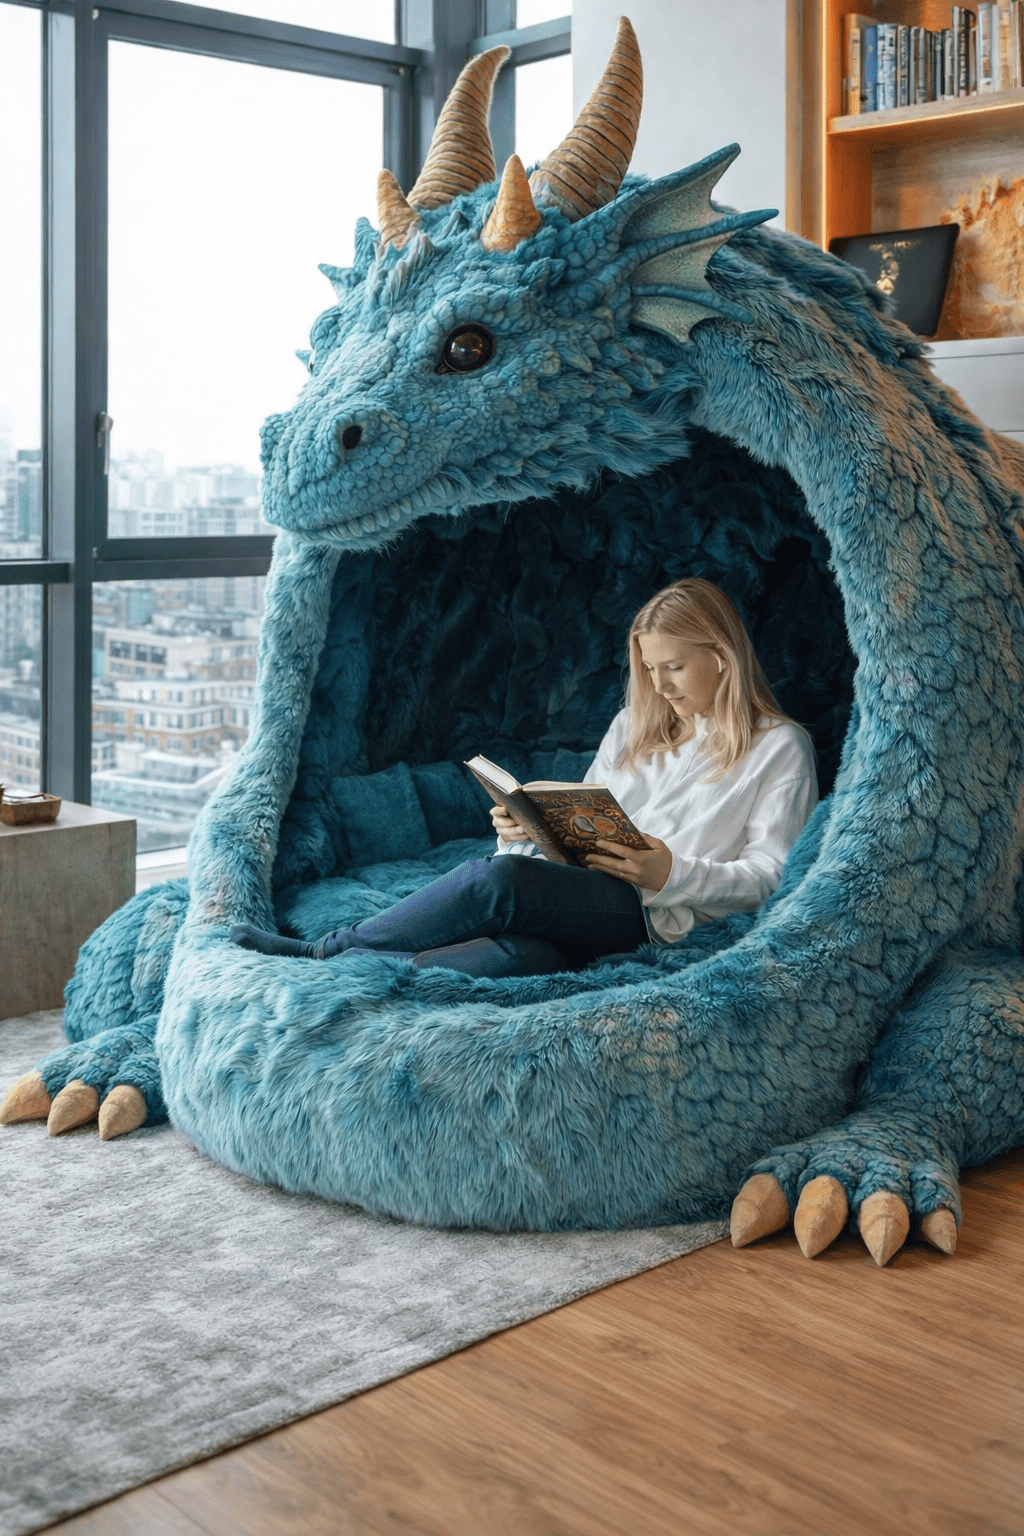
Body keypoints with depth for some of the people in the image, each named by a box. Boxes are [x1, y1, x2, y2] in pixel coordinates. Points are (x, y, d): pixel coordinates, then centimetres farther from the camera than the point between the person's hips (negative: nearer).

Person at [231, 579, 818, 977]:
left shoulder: (781, 746, 9)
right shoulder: (636, 724, 27)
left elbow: (769, 873, 2)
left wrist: (674, 873, -14)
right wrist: (526, 826, 3)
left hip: (655, 910, -5)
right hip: (578, 884, 5)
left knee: (502, 880, -32)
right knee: (524, 954, -36)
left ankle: (329, 954, -23)